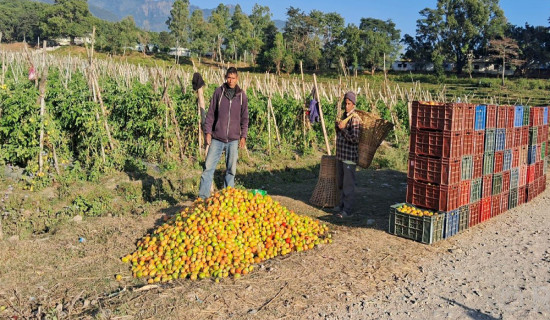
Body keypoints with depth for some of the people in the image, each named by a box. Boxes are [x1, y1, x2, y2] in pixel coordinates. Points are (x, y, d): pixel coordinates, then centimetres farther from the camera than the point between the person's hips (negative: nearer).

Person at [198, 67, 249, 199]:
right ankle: (203, 196, 4)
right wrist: (208, 131, -2)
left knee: (231, 169, 5)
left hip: (233, 139, 1)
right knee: (208, 167, -3)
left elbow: (245, 117, 9)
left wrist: (243, 136, 2)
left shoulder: (242, 95, 5)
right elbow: (211, 114, 5)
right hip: (217, 138, -1)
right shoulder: (218, 92, 3)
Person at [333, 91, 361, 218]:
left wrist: (343, 129, -21)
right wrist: (338, 126, 4)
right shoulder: (344, 116, 13)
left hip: (350, 157, -9)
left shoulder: (355, 118, -15)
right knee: (341, 183, 19)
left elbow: (354, 138, -23)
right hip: (341, 155, 9)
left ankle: (348, 210, 6)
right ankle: (343, 204, 34)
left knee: (348, 184, -2)